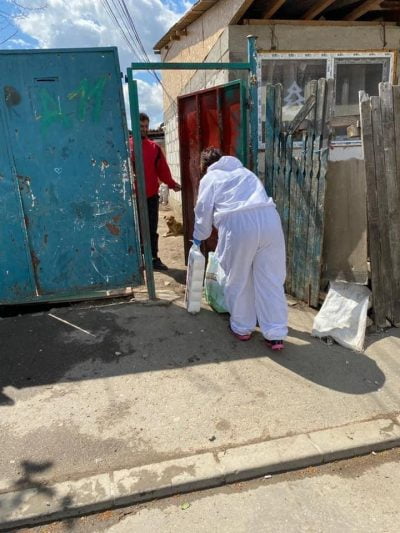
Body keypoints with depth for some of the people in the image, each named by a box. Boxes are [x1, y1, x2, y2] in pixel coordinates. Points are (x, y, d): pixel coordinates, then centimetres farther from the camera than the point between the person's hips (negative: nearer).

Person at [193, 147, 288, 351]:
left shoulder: (209, 178, 20)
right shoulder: (245, 171, 35)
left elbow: (204, 210, 15)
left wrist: (199, 236, 31)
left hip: (238, 223, -4)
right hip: (269, 219, 4)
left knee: (239, 280, 13)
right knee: (270, 279, 8)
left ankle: (242, 328, 27)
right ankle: (275, 334, 12)